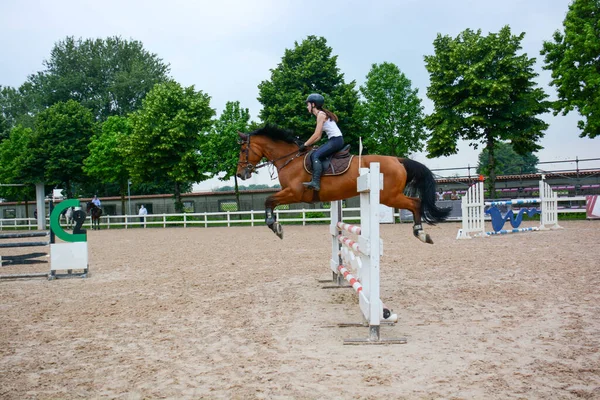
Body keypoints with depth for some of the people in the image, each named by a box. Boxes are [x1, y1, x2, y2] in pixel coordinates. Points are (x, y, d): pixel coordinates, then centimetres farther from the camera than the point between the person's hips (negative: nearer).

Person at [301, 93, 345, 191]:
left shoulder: (321, 114, -9)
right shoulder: (321, 114, 19)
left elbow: (316, 135, -14)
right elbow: (319, 136, 19)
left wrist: (305, 144, -6)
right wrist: (308, 144, 11)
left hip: (336, 140, -10)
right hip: (333, 140, 10)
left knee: (316, 155, -21)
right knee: (313, 155, 8)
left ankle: (316, 182, -31)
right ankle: (315, 180, 2)